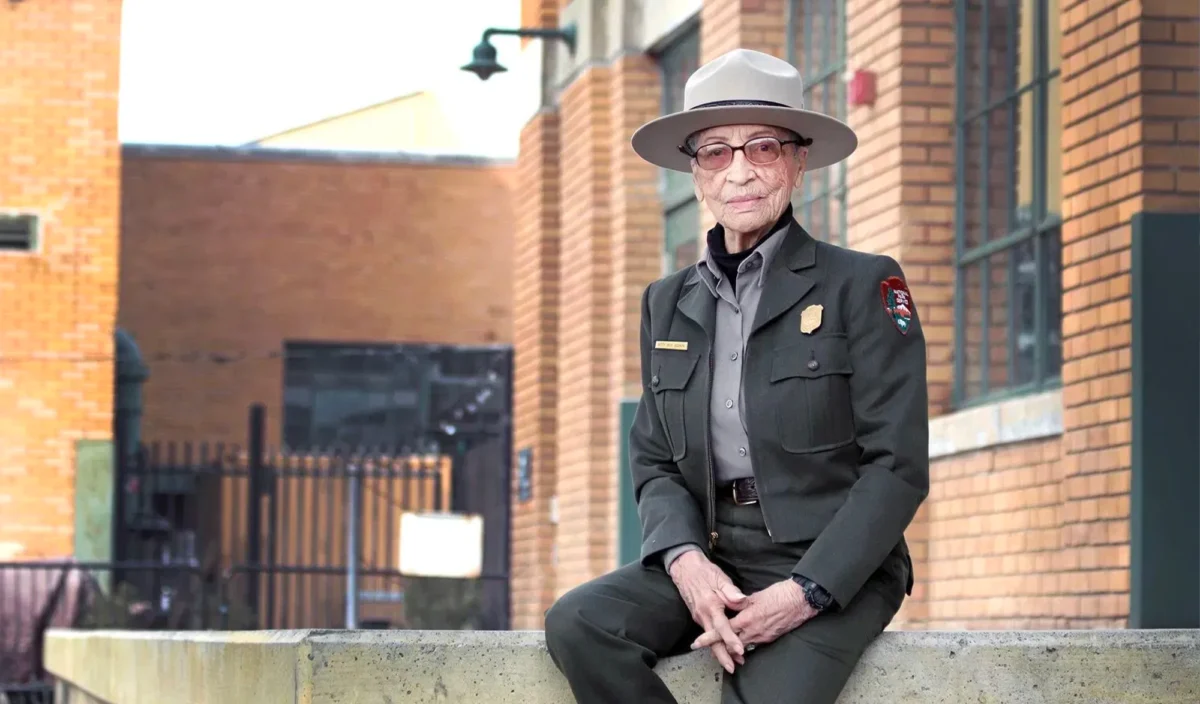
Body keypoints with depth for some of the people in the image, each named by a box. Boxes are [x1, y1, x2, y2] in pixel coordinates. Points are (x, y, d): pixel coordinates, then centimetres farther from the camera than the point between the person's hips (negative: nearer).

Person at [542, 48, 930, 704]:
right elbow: (654, 463, 13)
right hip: (710, 558, 5)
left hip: (833, 567, -5)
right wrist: (685, 560, -10)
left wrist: (804, 593, -17)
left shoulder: (863, 286, 0)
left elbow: (898, 466, -6)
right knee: (578, 623, -23)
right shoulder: (668, 303, 15)